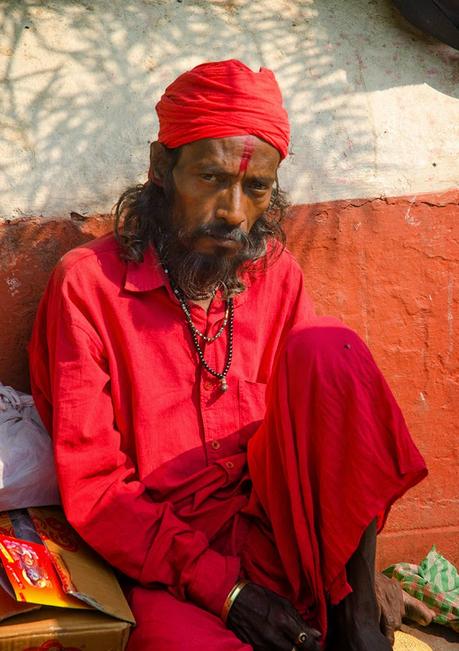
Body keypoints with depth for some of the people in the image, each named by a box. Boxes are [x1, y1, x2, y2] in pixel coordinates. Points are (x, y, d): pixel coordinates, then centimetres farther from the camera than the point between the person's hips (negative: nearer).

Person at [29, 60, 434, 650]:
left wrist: (360, 571, -6)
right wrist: (220, 587, -18)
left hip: (279, 529, 6)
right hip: (166, 552, -5)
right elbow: (91, 486, -10)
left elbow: (319, 421, 9)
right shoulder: (89, 282, -8)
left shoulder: (275, 273, 6)